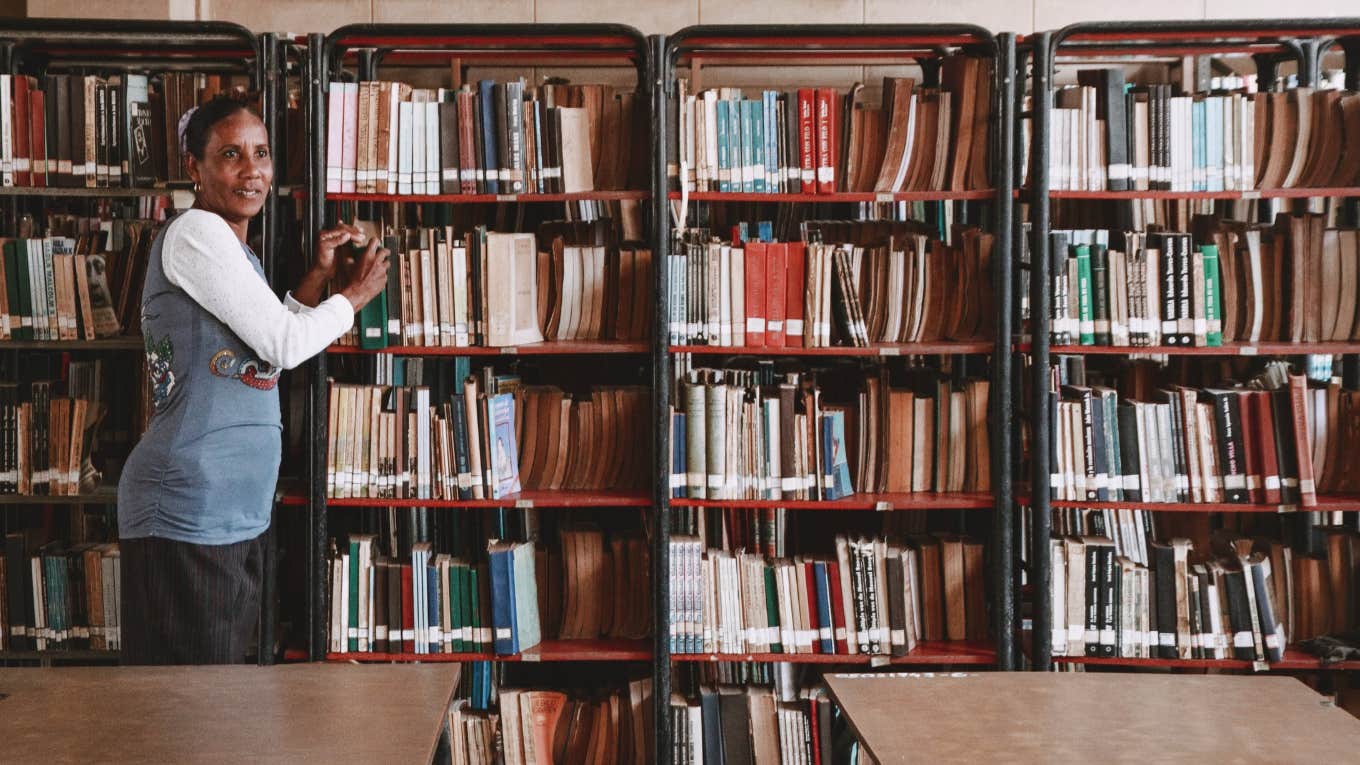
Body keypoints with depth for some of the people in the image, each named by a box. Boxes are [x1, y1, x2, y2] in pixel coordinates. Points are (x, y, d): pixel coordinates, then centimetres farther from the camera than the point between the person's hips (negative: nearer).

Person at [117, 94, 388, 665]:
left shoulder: (232, 250, 18)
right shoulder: (195, 233, -12)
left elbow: (264, 349, 20)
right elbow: (284, 345, -14)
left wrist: (320, 275, 16)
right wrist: (356, 294, 2)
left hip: (237, 510, 10)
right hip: (189, 509, -10)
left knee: (224, 658, 14)